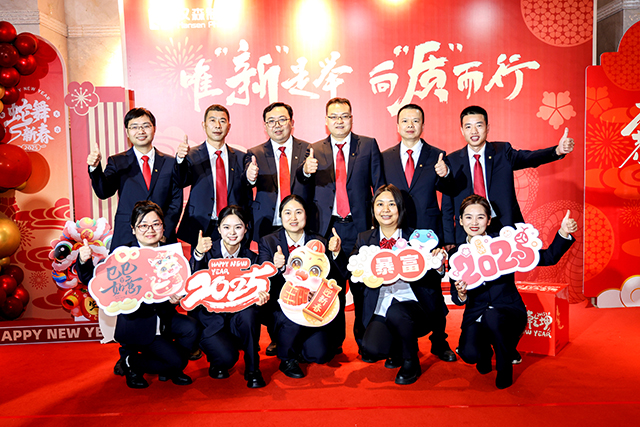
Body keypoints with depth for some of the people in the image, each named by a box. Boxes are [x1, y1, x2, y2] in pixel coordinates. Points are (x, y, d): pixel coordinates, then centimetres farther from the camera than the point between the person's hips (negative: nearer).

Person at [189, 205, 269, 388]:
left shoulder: (251, 258, 1)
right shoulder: (207, 252, -9)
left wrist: (259, 296, -26)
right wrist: (198, 254, -43)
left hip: (237, 315, 3)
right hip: (209, 317, -2)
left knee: (249, 313, -32)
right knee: (227, 358, -27)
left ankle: (252, 369, -11)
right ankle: (217, 363, 13)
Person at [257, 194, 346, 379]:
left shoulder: (318, 242, 3)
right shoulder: (268, 242, 0)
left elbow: (339, 277, -2)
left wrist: (336, 253, -19)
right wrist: (276, 267, -29)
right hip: (281, 308, -2)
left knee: (319, 354, -14)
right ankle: (287, 358, -4)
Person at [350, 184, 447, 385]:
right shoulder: (364, 239, 8)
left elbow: (430, 281, 0)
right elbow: (355, 283, 2)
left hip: (413, 304, -2)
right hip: (379, 308, 2)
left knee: (395, 311, -34)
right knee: (371, 350, -23)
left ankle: (411, 361, -4)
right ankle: (399, 349, 15)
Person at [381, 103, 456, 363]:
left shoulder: (436, 156, 5)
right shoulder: (385, 157, 8)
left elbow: (448, 191, 0)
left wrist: (444, 175, -20)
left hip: (428, 231, -1)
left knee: (433, 288, 4)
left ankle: (439, 342, 20)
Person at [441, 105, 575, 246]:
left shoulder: (503, 152, 4)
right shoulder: (452, 161, 3)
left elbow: (530, 158, -15)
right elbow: (447, 206, 3)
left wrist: (558, 150, -35)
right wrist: (449, 242, -2)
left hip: (504, 230, 0)